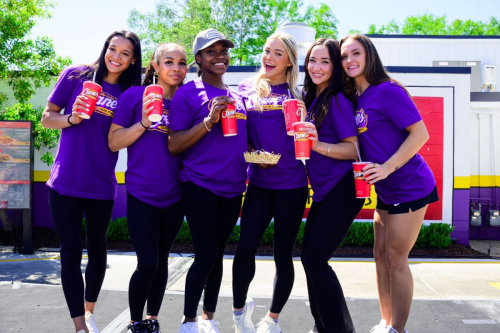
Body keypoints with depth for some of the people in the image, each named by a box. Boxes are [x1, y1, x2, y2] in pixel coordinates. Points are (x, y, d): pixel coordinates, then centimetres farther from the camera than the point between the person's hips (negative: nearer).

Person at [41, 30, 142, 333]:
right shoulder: (75, 75, -1)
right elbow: (47, 117, 3)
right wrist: (70, 119, -18)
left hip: (102, 186, 2)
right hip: (65, 182, -1)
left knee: (97, 248, 14)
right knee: (70, 252, 1)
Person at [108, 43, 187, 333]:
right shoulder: (134, 96, -3)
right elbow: (114, 142, -5)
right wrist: (144, 124, -19)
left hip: (175, 195, 3)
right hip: (141, 194, -3)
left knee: (161, 260, 12)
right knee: (147, 264, -6)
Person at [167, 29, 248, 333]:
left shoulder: (237, 97, 13)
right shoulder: (188, 93, -4)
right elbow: (174, 145, -11)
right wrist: (209, 120, -22)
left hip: (232, 188, 5)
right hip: (200, 186, -5)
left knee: (218, 254, 13)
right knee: (206, 255, -5)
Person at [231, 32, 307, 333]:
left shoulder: (297, 94, 3)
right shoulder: (247, 89, 6)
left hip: (292, 184, -1)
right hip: (259, 182, 1)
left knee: (283, 254, 6)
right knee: (245, 249, -4)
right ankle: (240, 308, 24)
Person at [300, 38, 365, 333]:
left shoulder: (338, 100, -12)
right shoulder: (311, 99, 13)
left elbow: (355, 149, -16)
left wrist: (319, 145, -28)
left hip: (342, 190, -9)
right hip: (323, 191, 9)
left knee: (315, 259, -9)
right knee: (309, 256, 11)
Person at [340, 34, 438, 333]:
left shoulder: (387, 91, -15)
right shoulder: (354, 98, 8)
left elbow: (420, 133, -18)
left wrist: (387, 167, -25)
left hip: (409, 187, -8)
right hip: (386, 190, 8)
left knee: (395, 259, -1)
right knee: (381, 255, 13)